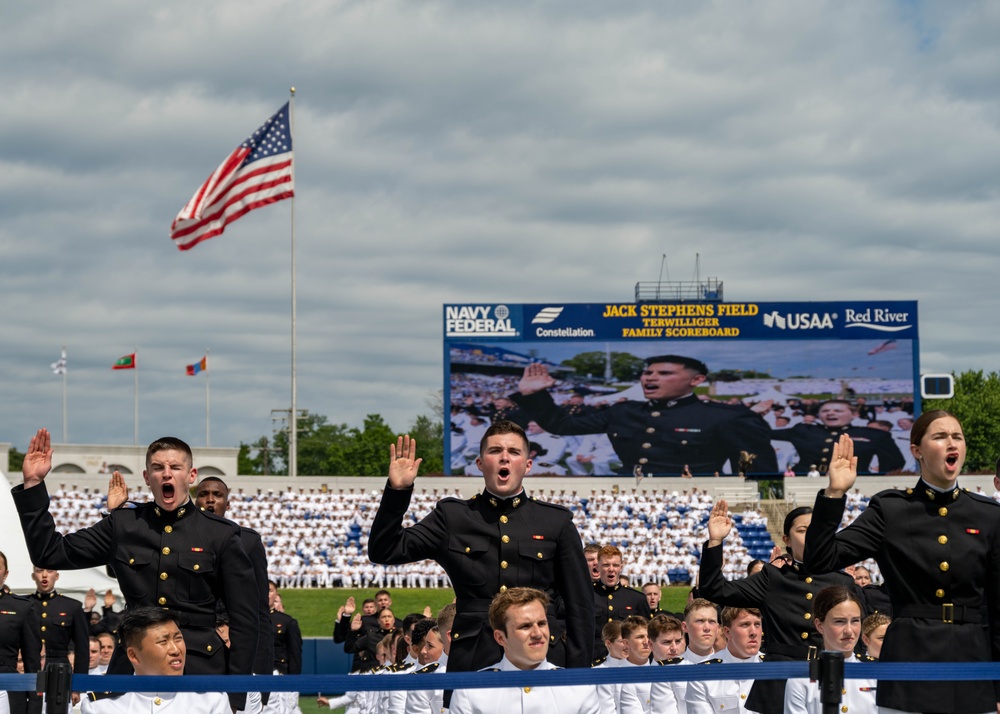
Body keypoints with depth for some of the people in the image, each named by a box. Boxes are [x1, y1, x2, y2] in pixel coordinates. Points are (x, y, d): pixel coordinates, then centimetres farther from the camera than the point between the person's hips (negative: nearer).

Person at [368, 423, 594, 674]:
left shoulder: (557, 522, 10)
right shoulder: (452, 517, 11)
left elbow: (580, 606, 9)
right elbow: (383, 552, 7)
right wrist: (397, 491, -5)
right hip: (471, 662, 0)